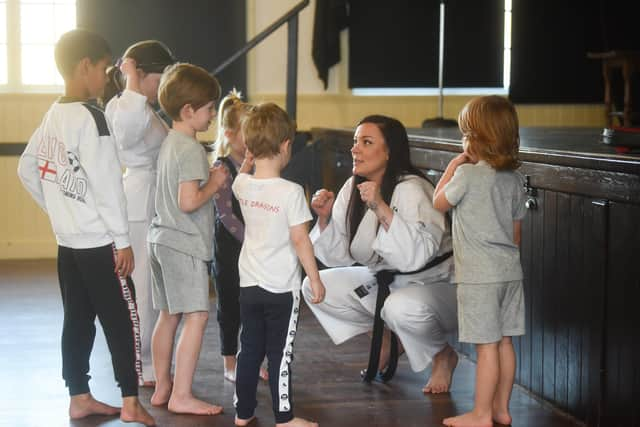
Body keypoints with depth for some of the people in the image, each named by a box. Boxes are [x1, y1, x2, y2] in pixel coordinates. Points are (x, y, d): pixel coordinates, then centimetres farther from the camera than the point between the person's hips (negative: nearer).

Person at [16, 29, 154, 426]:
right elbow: (106, 184, -19)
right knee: (122, 320, 0)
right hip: (99, 243, -8)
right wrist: (123, 240, -14)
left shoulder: (53, 116, 8)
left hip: (68, 241, 8)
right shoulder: (90, 117, -18)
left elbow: (27, 169, 17)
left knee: (78, 319, 13)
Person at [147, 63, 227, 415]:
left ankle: (162, 388, 22)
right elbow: (189, 202, -23)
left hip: (162, 239, 10)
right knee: (196, 316, -7)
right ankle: (182, 396, -7)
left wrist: (208, 178, 14)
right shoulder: (191, 149, -17)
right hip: (185, 244, -10)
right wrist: (214, 184, -9)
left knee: (168, 316, 15)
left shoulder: (168, 143, 13)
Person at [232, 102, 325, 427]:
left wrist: (251, 157, 18)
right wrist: (315, 279, -7)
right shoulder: (291, 192, -17)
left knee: (249, 349, 14)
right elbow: (300, 240, -15)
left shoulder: (242, 186, -2)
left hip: (249, 284, 5)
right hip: (281, 287, -5)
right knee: (280, 353, 2)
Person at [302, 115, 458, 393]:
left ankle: (443, 355, -3)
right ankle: (388, 337, 13)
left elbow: (416, 256, -38)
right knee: (315, 286, -4)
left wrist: (381, 208, -41)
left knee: (402, 308, -39)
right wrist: (325, 217, -15)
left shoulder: (412, 190, -24)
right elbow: (339, 255, 2)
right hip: (382, 281, 8)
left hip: (432, 284, -7)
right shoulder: (353, 188, -2)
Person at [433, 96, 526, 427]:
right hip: (510, 270, 7)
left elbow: (439, 202, 2)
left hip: (479, 275, -7)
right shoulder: (514, 179, 7)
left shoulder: (468, 174, -14)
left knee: (487, 346, -3)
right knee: (504, 341, 13)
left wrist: (452, 167, 8)